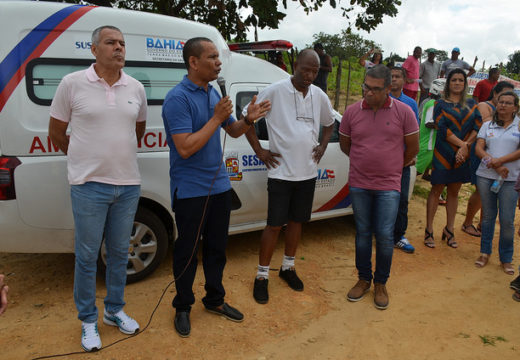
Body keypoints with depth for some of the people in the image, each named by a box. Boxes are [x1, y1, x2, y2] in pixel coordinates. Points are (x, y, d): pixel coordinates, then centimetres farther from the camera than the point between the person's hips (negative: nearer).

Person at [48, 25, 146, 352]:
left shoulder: (136, 88, 4)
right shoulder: (72, 83, -5)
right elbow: (56, 132, 4)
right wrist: (88, 160, 11)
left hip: (128, 185, 4)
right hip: (89, 187, -3)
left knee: (119, 252, 15)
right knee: (87, 256, 7)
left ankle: (115, 310, 33)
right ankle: (88, 320, 26)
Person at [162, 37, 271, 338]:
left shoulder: (214, 93, 8)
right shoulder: (178, 98, -17)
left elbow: (233, 131, 17)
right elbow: (185, 148, -25)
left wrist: (249, 119, -4)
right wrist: (217, 118, -21)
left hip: (219, 185, 7)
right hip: (190, 189, -7)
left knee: (218, 246, 17)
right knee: (188, 251, 8)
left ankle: (215, 299, 36)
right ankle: (183, 307, 28)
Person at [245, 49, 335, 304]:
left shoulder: (320, 96, 6)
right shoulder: (274, 91, -10)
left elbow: (329, 123, 24)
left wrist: (322, 146, 9)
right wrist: (259, 150, -8)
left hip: (307, 171, 5)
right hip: (280, 171, -5)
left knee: (297, 220, 15)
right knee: (274, 225, -1)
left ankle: (288, 267, 33)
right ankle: (262, 276, 14)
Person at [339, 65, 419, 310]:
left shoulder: (403, 112, -4)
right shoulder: (352, 111, 0)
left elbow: (412, 147, 5)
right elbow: (344, 144, 13)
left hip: (388, 186, -2)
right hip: (359, 184, 2)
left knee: (385, 236, 0)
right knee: (362, 233, 11)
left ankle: (381, 283, 20)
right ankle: (363, 279, 27)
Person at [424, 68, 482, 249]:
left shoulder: (471, 105, 11)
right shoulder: (440, 104, 1)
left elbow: (478, 126, 0)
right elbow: (443, 129, -10)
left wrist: (465, 147, -13)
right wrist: (462, 144, -16)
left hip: (463, 154, 4)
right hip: (443, 153, -4)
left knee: (454, 192, 10)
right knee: (436, 190, 0)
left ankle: (449, 230, 21)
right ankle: (429, 231, 7)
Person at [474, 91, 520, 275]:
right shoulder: (487, 125, 11)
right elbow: (479, 149, 1)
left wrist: (500, 160, -16)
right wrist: (495, 166, -11)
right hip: (486, 176, 2)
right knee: (488, 216, 11)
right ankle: (485, 252, 24)